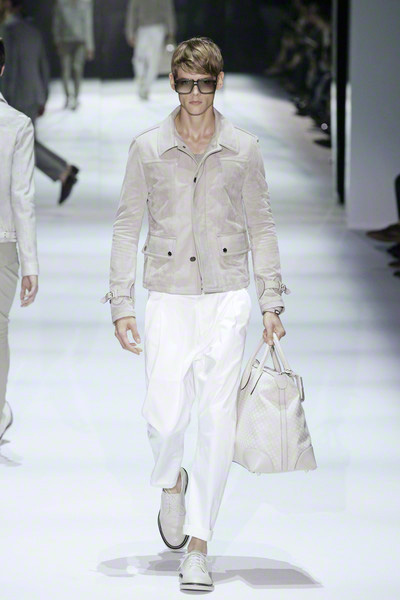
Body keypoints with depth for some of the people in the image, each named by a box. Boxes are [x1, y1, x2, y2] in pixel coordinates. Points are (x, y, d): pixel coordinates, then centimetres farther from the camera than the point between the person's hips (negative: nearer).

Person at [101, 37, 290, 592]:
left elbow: (261, 227, 9)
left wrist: (271, 303, 5)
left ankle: (198, 546, 3)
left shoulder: (243, 149, 4)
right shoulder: (148, 148, 3)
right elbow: (127, 227, 6)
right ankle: (171, 483, 30)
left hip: (227, 298, 0)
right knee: (164, 416, -6)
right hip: (168, 297, 0)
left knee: (218, 420, -5)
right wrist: (121, 304, 1)